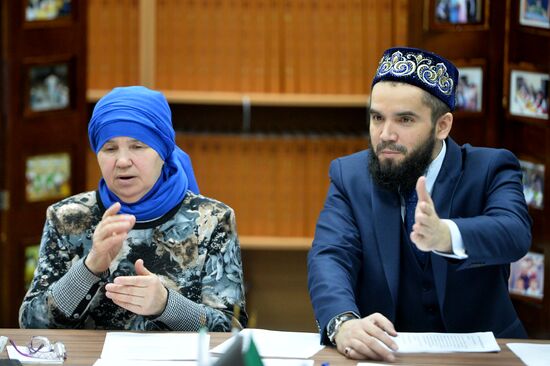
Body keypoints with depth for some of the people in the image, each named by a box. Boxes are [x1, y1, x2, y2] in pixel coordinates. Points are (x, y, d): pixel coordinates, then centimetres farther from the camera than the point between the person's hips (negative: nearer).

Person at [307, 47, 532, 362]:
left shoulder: (490, 170, -2)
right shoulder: (349, 176, 4)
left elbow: (515, 235, -21)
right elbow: (329, 257, -10)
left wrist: (445, 236, -43)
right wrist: (344, 324, -32)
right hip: (383, 351, 1)